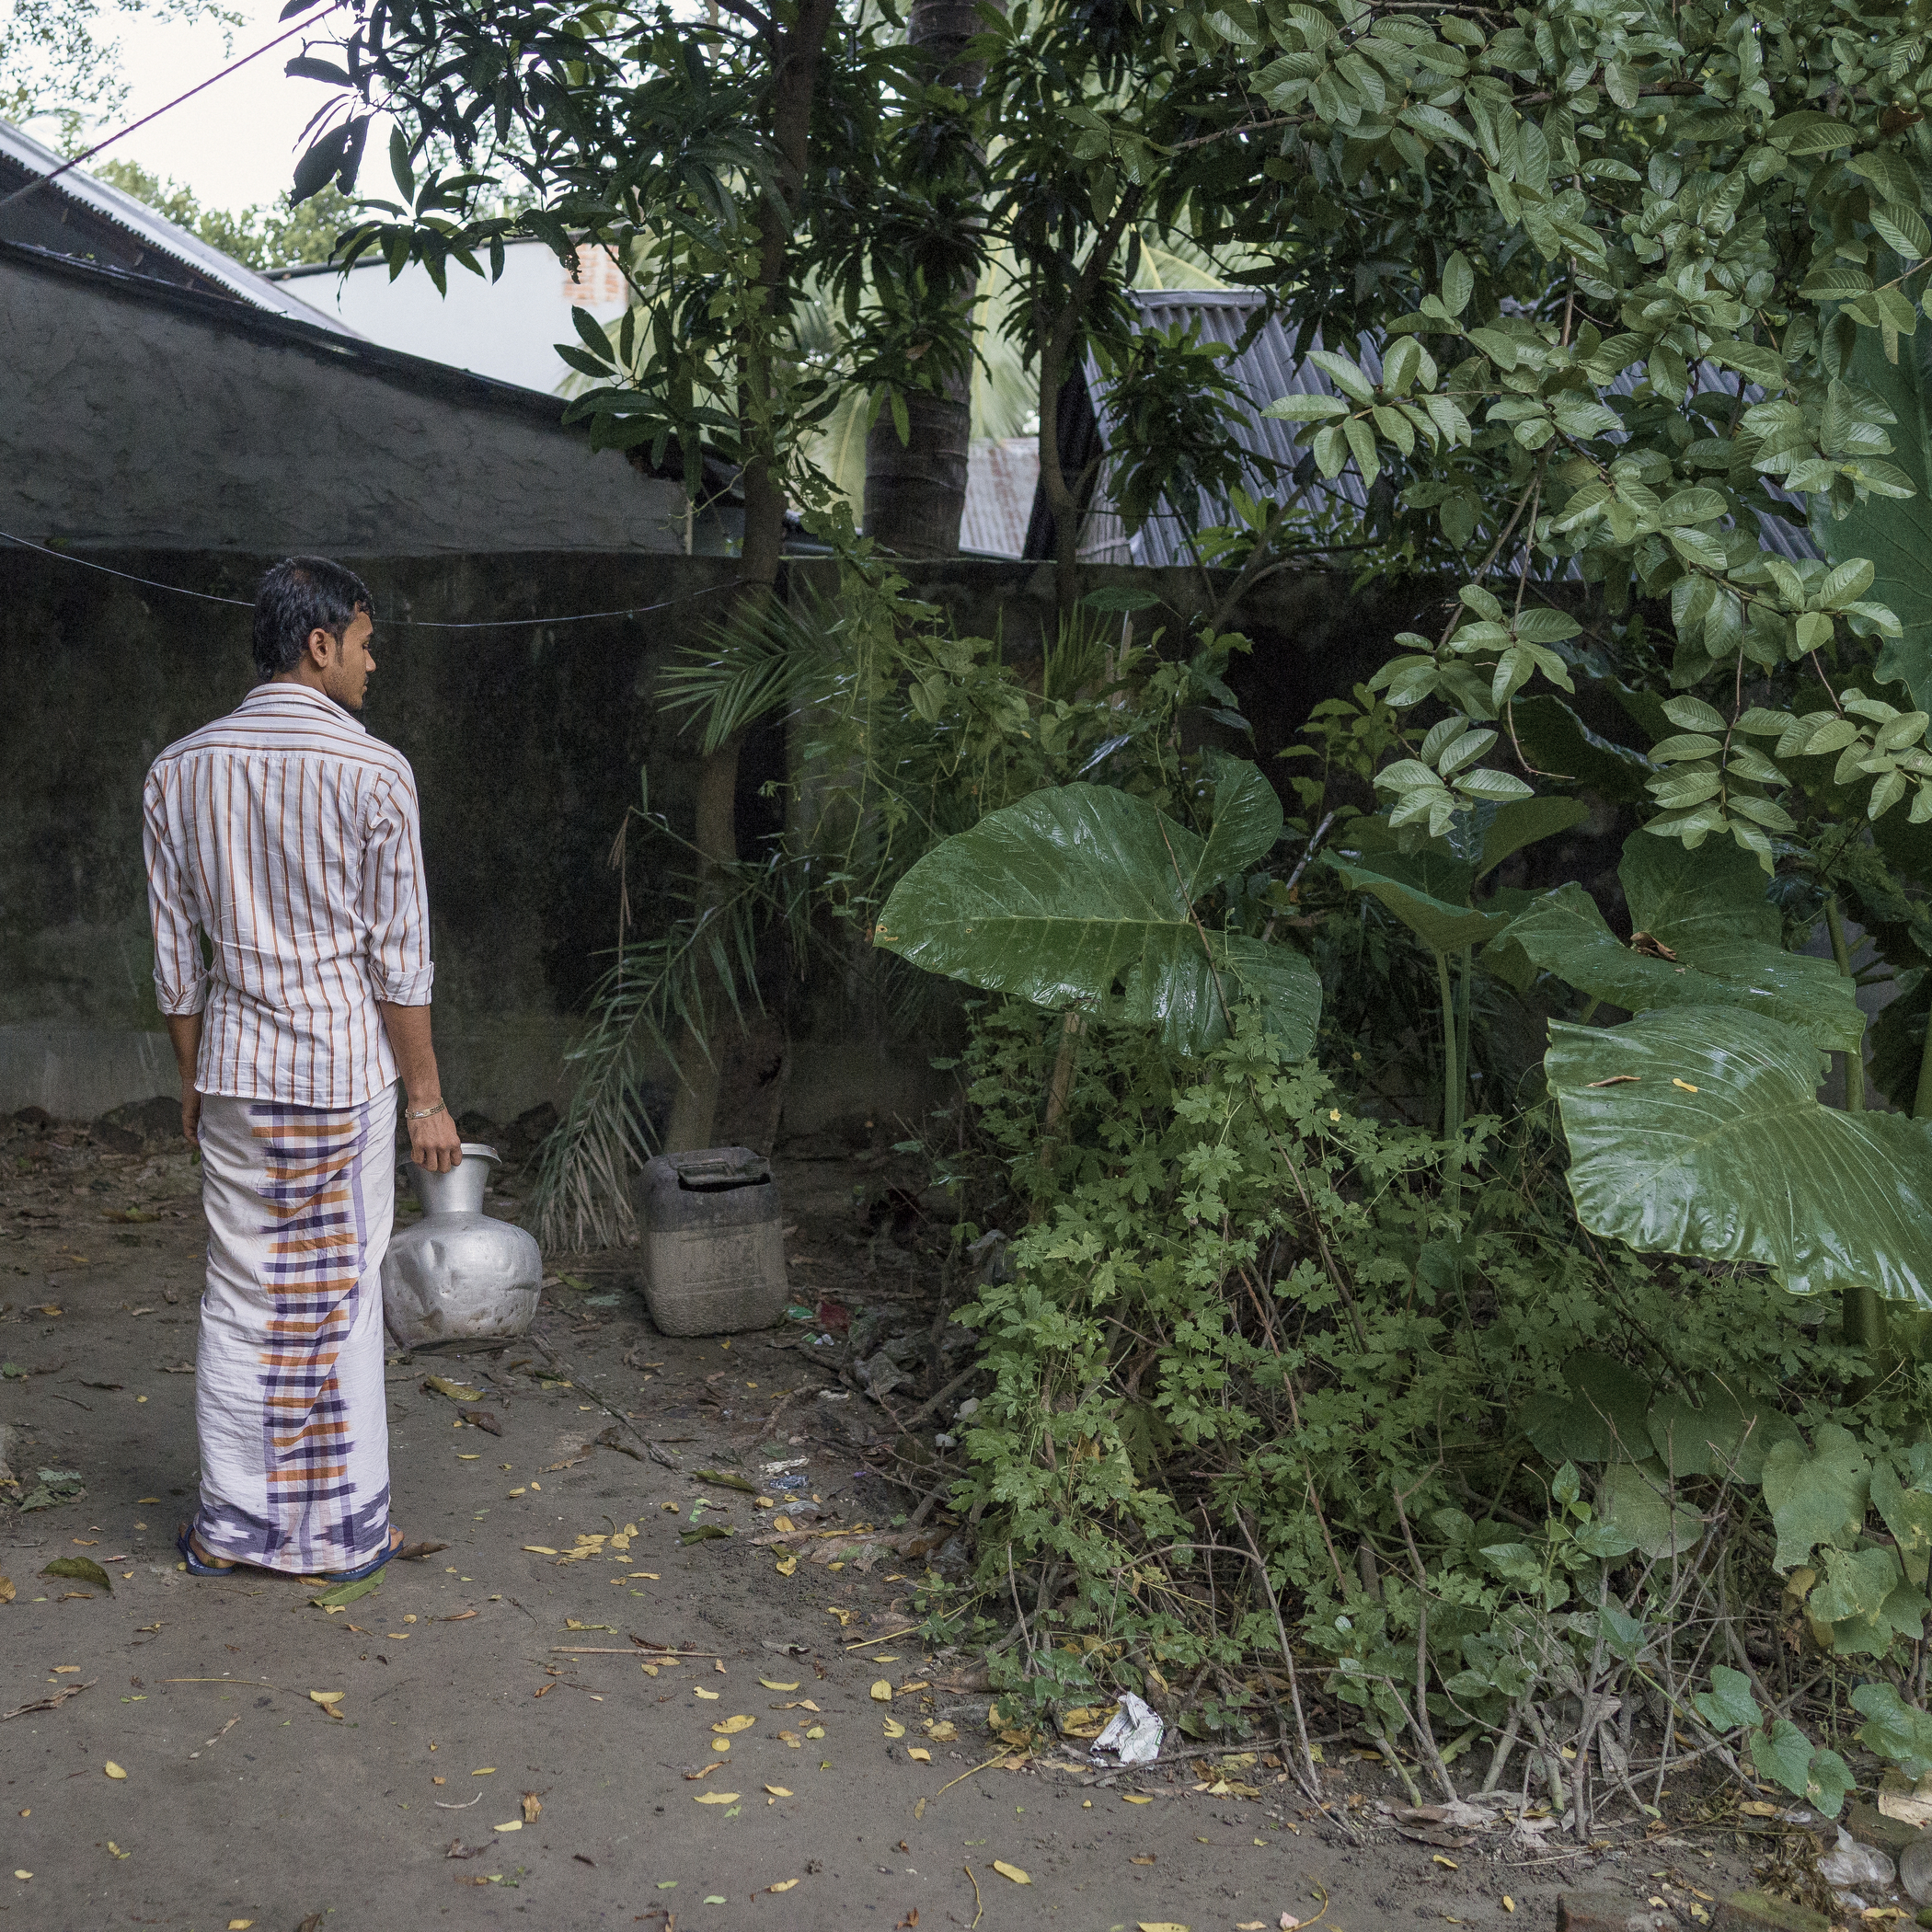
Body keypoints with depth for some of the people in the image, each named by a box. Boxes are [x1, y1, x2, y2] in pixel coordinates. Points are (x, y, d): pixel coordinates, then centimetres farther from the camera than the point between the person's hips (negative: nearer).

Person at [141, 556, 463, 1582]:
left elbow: (174, 950, 7)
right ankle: (343, 1526, 16)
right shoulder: (373, 772, -11)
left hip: (234, 1073, 4)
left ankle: (231, 1523, 21)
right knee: (341, 1303, 6)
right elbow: (399, 958, -10)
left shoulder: (179, 770, 2)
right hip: (347, 1072, -4)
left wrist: (191, 1077, 17)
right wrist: (426, 1096, -2)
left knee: (239, 1299, 12)